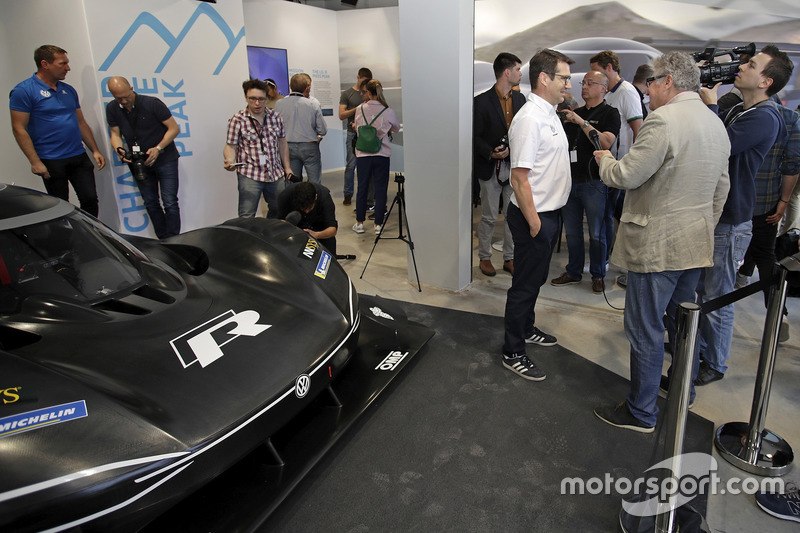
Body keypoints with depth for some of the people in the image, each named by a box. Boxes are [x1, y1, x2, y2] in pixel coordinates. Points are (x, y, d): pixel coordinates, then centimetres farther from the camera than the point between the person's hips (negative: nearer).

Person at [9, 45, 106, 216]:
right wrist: (35, 162, -16)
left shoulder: (68, 90, 11)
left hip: (79, 157, 5)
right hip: (51, 162, -5)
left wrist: (95, 150, 9)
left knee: (90, 200, 4)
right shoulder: (23, 91, -8)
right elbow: (19, 129, -11)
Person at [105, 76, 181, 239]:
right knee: (150, 203, 9)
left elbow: (174, 129, -12)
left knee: (170, 203, -9)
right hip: (139, 162, 5)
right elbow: (115, 134, 5)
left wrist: (158, 149, -22)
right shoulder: (112, 109, 0)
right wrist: (120, 150, -17)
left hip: (165, 159, -5)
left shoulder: (152, 103, -15)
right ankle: (163, 241, 18)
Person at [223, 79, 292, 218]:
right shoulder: (237, 120, -4)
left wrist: (287, 167, 17)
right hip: (250, 176, -4)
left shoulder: (276, 117, 8)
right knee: (246, 217, -8)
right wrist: (229, 161, -24)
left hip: (276, 174, 5)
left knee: (278, 212, 16)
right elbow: (231, 146, -3)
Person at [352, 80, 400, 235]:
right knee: (380, 189, 6)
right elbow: (396, 128, 12)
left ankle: (359, 223, 19)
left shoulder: (360, 109, -2)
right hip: (381, 155, -1)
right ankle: (378, 224, 10)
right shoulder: (387, 111, -5)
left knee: (362, 189, 11)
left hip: (362, 154, 1)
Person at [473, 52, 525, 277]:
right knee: (489, 217, 4)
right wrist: (491, 153, -21)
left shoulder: (520, 99, 11)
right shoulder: (482, 101, -7)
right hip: (491, 168, -5)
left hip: (515, 166, 5)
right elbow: (476, 136, -8)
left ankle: (509, 258, 19)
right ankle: (484, 258, 19)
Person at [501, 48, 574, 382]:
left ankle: (525, 329, 40)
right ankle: (513, 354, 13)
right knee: (525, 285, 0)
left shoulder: (549, 113, 12)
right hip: (533, 216, -10)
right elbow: (519, 177, -24)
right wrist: (534, 223, -22)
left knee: (535, 279, 22)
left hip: (548, 213, 10)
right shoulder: (530, 119, -20)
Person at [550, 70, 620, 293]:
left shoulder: (609, 114, -3)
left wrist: (582, 122, -21)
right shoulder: (575, 113, 15)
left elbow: (606, 142, -20)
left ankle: (597, 275, 16)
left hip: (593, 182, -6)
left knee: (596, 233, 3)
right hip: (571, 180, 6)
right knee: (572, 231, 12)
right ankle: (574, 272, 24)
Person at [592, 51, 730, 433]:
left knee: (645, 330, 1)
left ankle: (641, 413, 12)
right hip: (696, 243, 9)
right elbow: (721, 189, 17)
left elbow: (626, 176, -19)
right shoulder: (716, 124, 11)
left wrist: (605, 159, 2)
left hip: (657, 244, -9)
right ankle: (684, 390, 41)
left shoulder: (663, 120, -19)